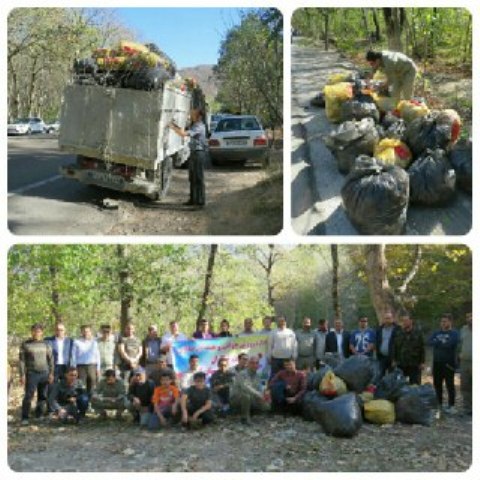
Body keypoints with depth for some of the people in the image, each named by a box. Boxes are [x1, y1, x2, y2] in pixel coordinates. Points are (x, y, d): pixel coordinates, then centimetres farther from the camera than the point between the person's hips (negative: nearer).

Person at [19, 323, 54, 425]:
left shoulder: (46, 344, 10)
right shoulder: (25, 344, 4)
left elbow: (51, 359, 11)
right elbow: (21, 360, 2)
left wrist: (51, 373, 3)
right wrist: (22, 374, -6)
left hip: (44, 373, 3)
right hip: (31, 373, -3)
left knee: (43, 396, 3)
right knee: (28, 396, -10)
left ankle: (39, 416, 14)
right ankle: (25, 418, -5)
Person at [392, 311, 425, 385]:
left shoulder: (417, 333, 1)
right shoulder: (398, 334, 3)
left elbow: (422, 348, 1)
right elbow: (394, 348, 6)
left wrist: (422, 362, -3)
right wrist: (394, 360, -1)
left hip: (414, 365, -1)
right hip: (401, 365, 2)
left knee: (415, 385, 2)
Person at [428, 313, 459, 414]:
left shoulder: (454, 333, -4)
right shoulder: (436, 333, 13)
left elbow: (449, 344, -21)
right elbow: (429, 342, -4)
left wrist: (437, 342, -8)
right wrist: (442, 343, -16)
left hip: (449, 363, -6)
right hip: (437, 363, 6)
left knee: (449, 385, -2)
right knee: (437, 384, 11)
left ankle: (451, 406, 6)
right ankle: (439, 404, 22)